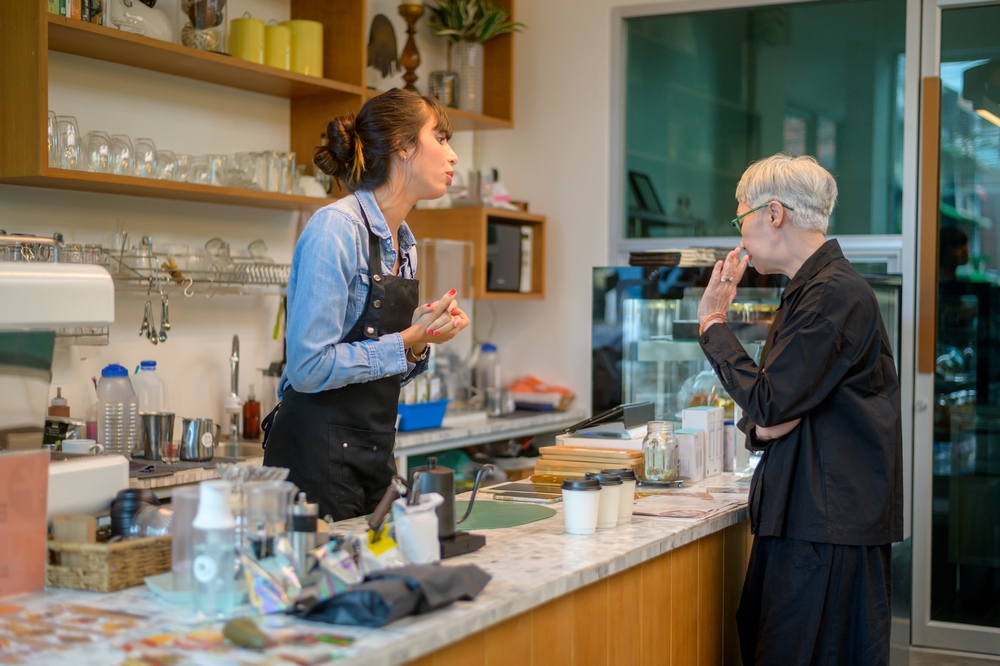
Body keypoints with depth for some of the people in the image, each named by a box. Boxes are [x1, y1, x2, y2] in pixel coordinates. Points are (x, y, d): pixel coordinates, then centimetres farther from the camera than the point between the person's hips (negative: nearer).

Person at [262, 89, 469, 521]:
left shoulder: (403, 244, 12)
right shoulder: (336, 228, -15)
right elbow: (309, 367, -21)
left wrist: (420, 343, 0)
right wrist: (406, 341, -15)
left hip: (376, 453, 9)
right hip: (319, 457, -8)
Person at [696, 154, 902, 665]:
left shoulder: (835, 293, -14)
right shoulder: (808, 290, 17)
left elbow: (767, 403, -17)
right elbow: (764, 411, 18)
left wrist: (713, 323, -6)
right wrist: (759, 427, -6)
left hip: (830, 528, -9)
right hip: (801, 514, 10)